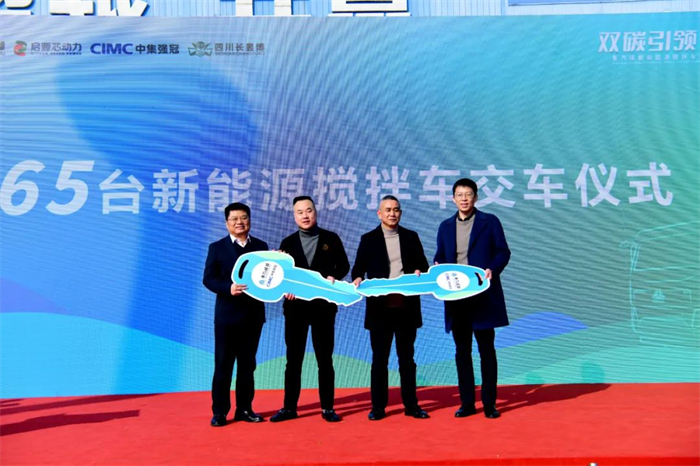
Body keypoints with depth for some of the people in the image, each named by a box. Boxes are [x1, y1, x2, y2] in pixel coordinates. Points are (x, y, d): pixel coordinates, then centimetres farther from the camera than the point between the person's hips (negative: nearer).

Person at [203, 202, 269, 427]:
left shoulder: (261, 246, 8)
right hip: (227, 315, -2)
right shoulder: (217, 247, 1)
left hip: (253, 314, 3)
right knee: (223, 364, 4)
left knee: (247, 364, 12)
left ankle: (244, 408, 22)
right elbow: (208, 279, -5)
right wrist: (228, 288, -21)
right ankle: (219, 411, 14)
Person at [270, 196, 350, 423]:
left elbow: (343, 265, 4)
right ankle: (289, 407, 17)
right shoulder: (287, 243, 9)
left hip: (323, 306, -1)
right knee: (293, 359, 7)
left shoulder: (331, 239, 5)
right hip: (295, 306, 2)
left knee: (325, 359, 5)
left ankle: (327, 408, 15)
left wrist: (333, 277, -15)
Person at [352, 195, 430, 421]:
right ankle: (378, 406, 16)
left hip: (406, 307, 2)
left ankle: (411, 404, 20)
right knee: (379, 358, 6)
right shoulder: (368, 239, 5)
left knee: (407, 358, 11)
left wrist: (419, 273, -11)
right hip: (380, 308, -1)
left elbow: (422, 264, 10)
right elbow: (358, 268, 3)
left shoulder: (411, 237, 10)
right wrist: (358, 279, -18)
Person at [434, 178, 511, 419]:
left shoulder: (489, 221, 3)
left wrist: (492, 269, -18)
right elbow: (440, 257, 14)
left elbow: (503, 252, -1)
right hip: (456, 297, 3)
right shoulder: (445, 226, 12)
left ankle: (489, 403, 15)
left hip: (483, 295, -3)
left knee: (486, 349, 4)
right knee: (462, 350, 8)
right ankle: (467, 403, 18)